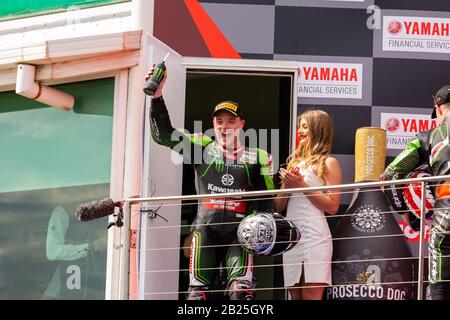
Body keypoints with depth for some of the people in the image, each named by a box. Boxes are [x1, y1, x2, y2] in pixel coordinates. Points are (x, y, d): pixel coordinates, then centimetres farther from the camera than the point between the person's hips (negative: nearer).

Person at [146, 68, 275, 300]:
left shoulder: (257, 157, 10)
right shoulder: (202, 147, 10)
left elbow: (266, 200, 10)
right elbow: (163, 134, 2)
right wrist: (157, 96, -10)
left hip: (239, 231, -1)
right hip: (205, 229, 1)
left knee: (241, 291, -17)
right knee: (198, 292, -1)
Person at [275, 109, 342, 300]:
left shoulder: (328, 163, 0)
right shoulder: (295, 162, 18)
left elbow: (332, 206, -9)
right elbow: (279, 206, 18)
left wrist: (302, 185, -11)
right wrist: (287, 186, -2)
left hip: (315, 238, -7)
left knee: (311, 295, -10)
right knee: (295, 295, 6)